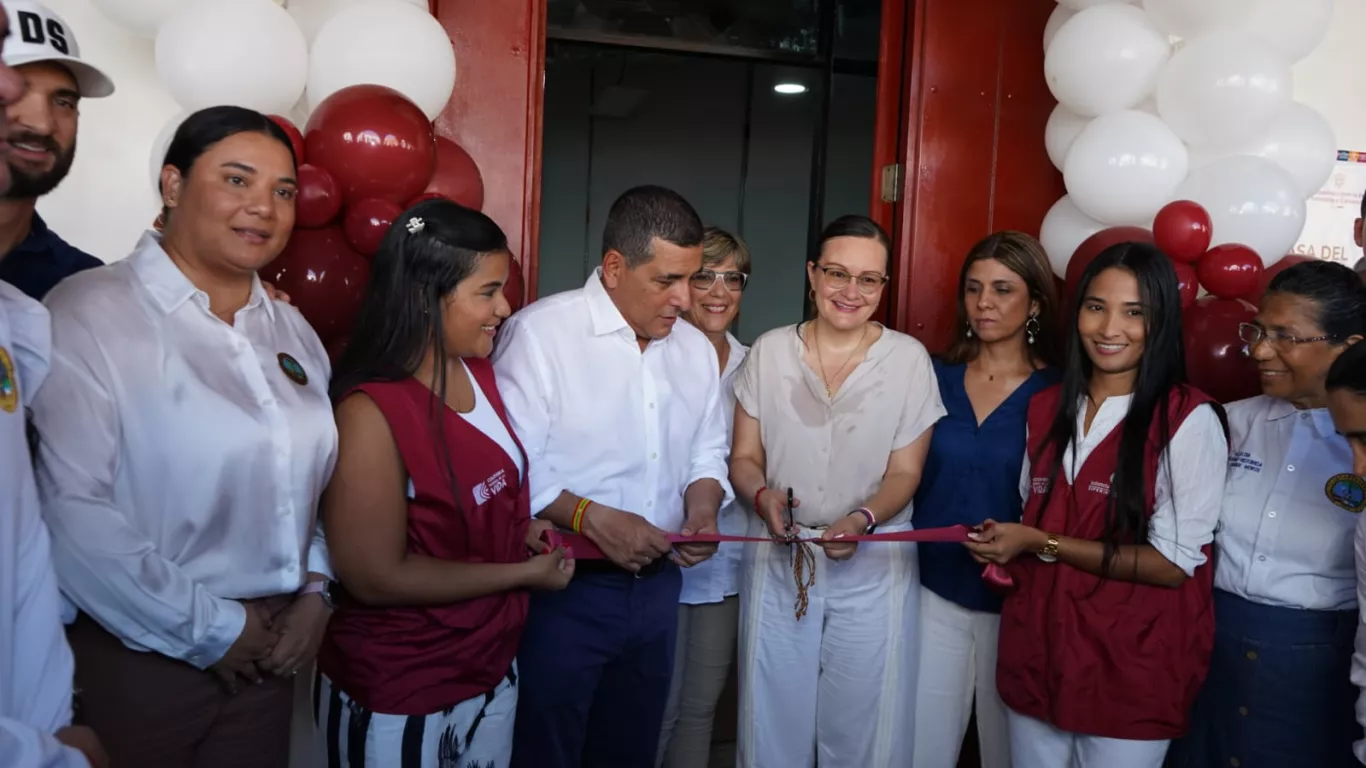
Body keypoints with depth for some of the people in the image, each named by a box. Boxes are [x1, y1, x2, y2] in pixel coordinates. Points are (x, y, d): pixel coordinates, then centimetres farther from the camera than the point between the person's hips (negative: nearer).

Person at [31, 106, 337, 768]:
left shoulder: (292, 333, 8)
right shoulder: (88, 315, -13)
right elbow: (73, 510, -21)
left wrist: (316, 591, -2)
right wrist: (208, 630, -15)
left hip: (266, 654, 6)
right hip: (136, 657, -5)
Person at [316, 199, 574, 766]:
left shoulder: (478, 372, -1)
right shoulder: (371, 411, -23)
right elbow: (377, 577, -23)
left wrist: (527, 529, -4)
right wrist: (525, 572, -16)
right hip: (397, 699, -7)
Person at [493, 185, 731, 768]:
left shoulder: (696, 348, 6)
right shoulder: (539, 333, -16)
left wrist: (702, 510, -5)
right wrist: (590, 518, -26)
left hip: (657, 586, 6)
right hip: (563, 589, -6)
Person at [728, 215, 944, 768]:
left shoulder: (909, 358, -4)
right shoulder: (769, 351, 0)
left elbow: (904, 473, -2)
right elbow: (743, 458, 4)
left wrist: (862, 519, -20)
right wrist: (763, 495, -17)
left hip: (873, 566, -1)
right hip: (778, 560, 1)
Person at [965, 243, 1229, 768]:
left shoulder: (1189, 421, -13)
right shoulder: (1047, 407, 6)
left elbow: (1173, 563, -16)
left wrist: (1039, 544, -17)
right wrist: (1006, 545, -3)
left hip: (1132, 669, -5)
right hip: (1035, 648, 5)